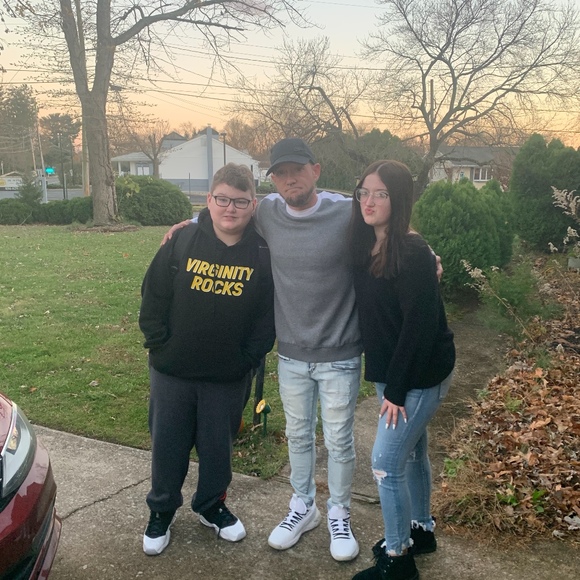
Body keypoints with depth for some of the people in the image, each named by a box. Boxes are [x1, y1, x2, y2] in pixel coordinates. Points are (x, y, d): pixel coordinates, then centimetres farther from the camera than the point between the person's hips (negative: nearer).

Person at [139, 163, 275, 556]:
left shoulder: (264, 254, -9)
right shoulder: (182, 242, -8)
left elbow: (268, 316, -3)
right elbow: (153, 297, -2)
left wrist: (249, 358, -8)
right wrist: (160, 344, -5)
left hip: (229, 377, 0)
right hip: (172, 372, 1)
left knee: (218, 448, 16)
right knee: (168, 446, 14)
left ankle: (211, 505, 42)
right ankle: (161, 512, 37)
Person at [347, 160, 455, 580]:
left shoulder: (413, 253, -22)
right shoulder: (365, 246, 2)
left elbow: (420, 325, -23)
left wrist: (397, 389, -20)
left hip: (420, 374, -8)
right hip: (390, 370, 8)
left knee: (386, 463, -2)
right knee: (412, 451, 22)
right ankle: (421, 529, 41)